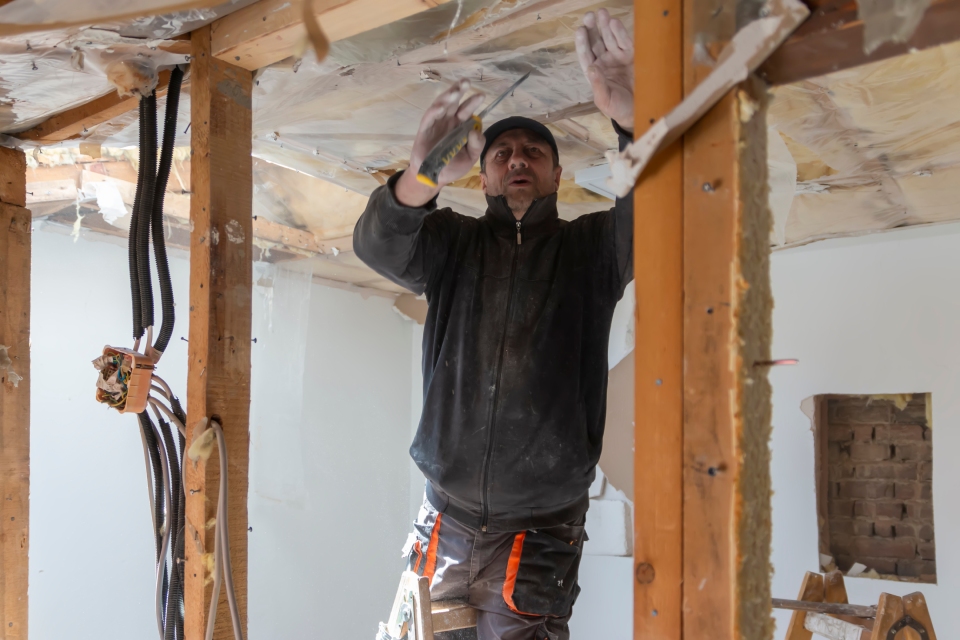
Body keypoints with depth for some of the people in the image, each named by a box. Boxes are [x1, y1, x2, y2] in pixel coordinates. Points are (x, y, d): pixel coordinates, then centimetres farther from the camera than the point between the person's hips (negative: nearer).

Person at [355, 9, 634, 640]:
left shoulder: (588, 248, 3)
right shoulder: (454, 243, 7)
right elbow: (379, 244, -12)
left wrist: (632, 122, -35)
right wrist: (424, 176, -34)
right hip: (447, 516, 2)